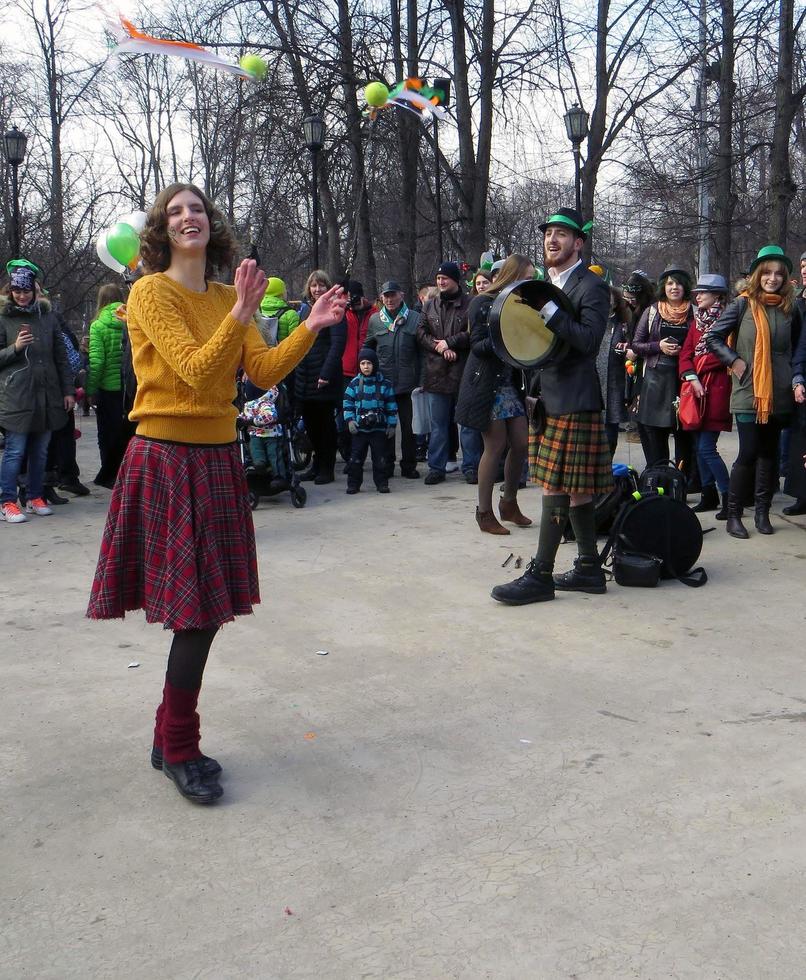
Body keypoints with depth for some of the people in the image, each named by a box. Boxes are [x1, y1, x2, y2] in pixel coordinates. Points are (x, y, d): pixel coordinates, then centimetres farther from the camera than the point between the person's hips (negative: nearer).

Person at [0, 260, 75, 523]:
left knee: (40, 450, 10)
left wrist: (68, 390, 8)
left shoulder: (47, 315, 10)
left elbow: (61, 355, 12)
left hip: (47, 394, 4)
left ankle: (34, 498, 21)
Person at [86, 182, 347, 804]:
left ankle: (172, 740, 24)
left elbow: (265, 373, 0)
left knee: (208, 606, 8)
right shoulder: (151, 292, -7)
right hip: (166, 457, -6)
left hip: (219, 458, 6)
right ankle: (178, 751, 12)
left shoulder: (229, 297, 12)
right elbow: (196, 371, -18)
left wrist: (311, 328, -12)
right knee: (198, 608, -5)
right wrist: (240, 314, -28)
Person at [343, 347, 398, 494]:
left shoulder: (384, 384, 2)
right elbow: (348, 403, 6)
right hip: (359, 427, 1)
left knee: (380, 457, 3)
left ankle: (382, 483, 12)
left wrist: (392, 424, 1)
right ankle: (353, 483, 9)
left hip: (379, 428, -1)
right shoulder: (354, 383, 4)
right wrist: (350, 420, -5)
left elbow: (391, 406, 4)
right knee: (356, 457, 1)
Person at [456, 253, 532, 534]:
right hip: (487, 384, -7)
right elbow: (477, 346, -13)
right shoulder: (483, 304, -8)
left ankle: (509, 503, 23)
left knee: (522, 443, 4)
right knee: (496, 446, -5)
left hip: (511, 383, 7)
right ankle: (484, 513, 7)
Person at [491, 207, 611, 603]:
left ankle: (540, 574, -2)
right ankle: (589, 569, 20)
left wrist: (548, 310, -25)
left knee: (557, 487, -7)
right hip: (546, 395, 9)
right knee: (575, 488, 12)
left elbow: (588, 340, -20)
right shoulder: (545, 284, 18)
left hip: (573, 400, -9)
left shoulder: (592, 287, -8)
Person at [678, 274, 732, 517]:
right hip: (697, 388, 7)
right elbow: (686, 353, 7)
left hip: (716, 387, -7)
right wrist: (692, 378, -8)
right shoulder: (697, 321, 14)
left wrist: (700, 368, -3)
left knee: (706, 447, -10)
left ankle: (729, 498, -2)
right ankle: (709, 496, 20)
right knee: (700, 446, 10)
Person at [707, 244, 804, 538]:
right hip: (748, 392, -4)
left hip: (779, 395, 4)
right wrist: (734, 362, -9)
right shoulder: (743, 304, -2)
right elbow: (714, 338, -1)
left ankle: (762, 512, 19)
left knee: (769, 453, 9)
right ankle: (733, 516, 2)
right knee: (748, 453, -6)